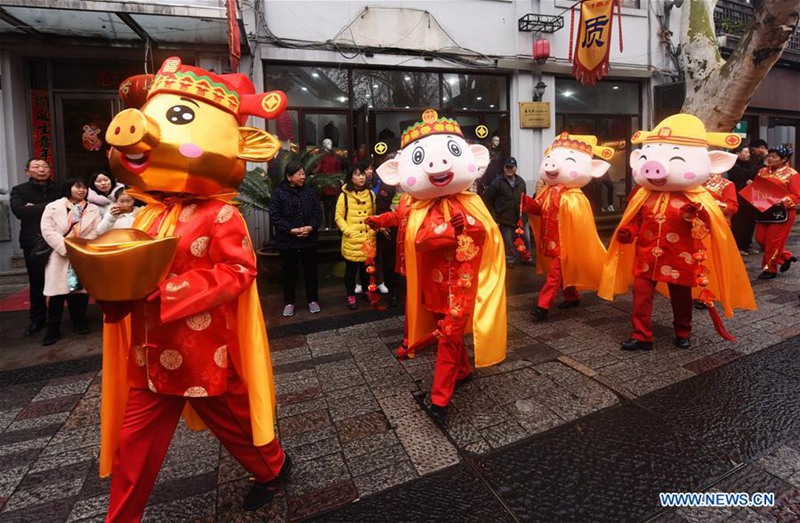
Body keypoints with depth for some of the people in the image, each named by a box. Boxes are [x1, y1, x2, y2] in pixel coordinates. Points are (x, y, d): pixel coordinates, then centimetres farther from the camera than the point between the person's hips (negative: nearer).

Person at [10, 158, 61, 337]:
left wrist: (35, 208, -9)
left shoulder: (58, 189, 10)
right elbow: (19, 211, -12)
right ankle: (37, 319, 18)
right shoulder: (19, 190, 6)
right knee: (36, 283, 6)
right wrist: (48, 207, -13)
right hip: (34, 243, 0)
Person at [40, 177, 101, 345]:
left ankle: (80, 323, 19)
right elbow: (47, 230, -7)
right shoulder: (53, 207, 4)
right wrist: (67, 248, -16)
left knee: (81, 289, 5)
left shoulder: (93, 209, 9)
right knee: (58, 293, -3)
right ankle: (53, 330, 6)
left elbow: (96, 232, 0)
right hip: (60, 256, -2)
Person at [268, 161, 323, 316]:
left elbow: (318, 212, 3)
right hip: (287, 241, -2)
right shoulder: (279, 193, -6)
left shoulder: (310, 191, 4)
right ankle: (289, 302, 25)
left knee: (311, 271, 12)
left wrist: (311, 227, -15)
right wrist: (291, 230, -19)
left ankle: (313, 300, 27)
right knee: (289, 273, 10)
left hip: (308, 240, 3)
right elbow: (274, 217, -10)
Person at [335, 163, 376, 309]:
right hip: (352, 240, -3)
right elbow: (339, 217, -4)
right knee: (351, 269, 7)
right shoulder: (344, 195, -5)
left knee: (366, 267, 16)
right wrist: (348, 231, -14)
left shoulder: (370, 194, 6)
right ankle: (351, 296, 20)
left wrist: (374, 229, 2)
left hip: (368, 239, 3)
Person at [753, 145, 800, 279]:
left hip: (781, 213, -6)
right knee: (761, 239, 8)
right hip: (763, 211, 6)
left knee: (774, 241, -2)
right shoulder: (763, 171, 10)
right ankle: (786, 257, 30)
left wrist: (782, 201, -25)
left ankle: (769, 269, 10)